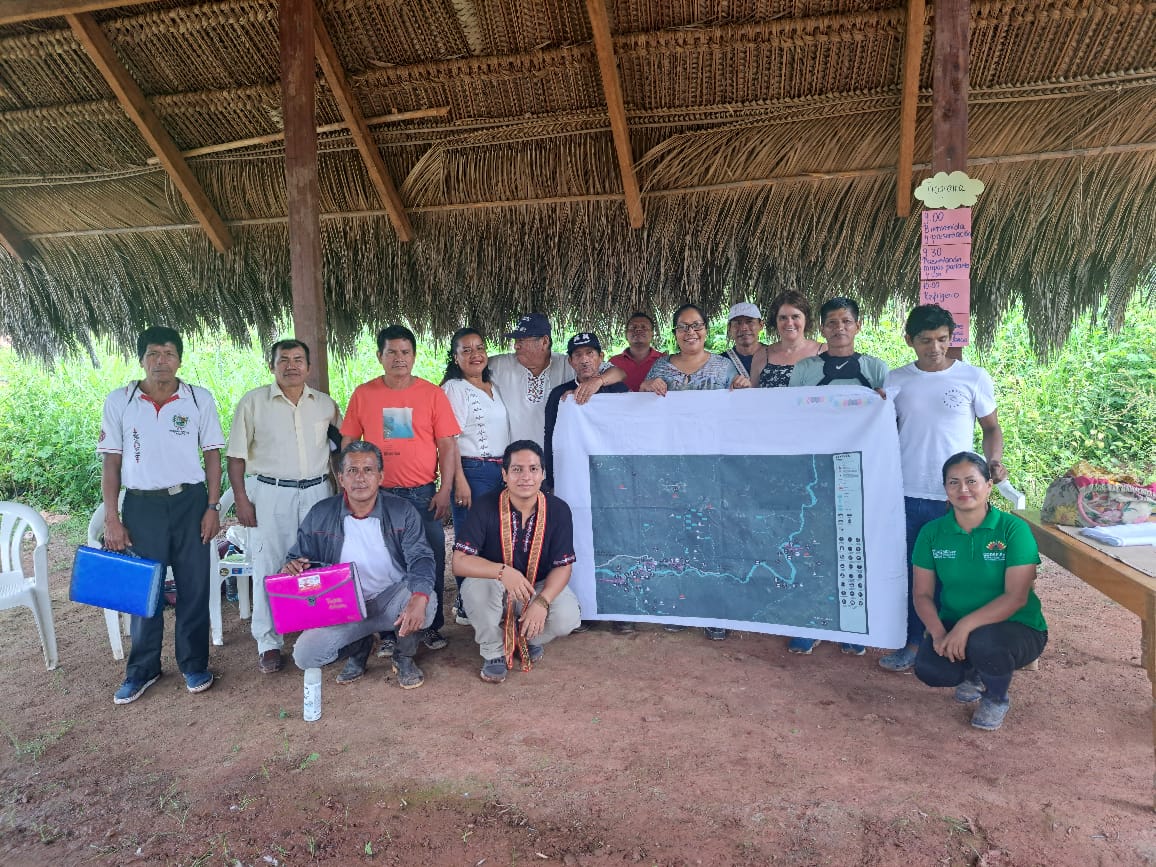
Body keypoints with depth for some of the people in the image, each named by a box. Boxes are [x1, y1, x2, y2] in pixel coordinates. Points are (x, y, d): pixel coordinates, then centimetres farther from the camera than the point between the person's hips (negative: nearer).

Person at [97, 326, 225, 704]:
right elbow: (110, 463, 2)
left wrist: (213, 506, -3)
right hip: (142, 504, 1)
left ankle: (194, 664, 23)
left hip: (190, 502, 0)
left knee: (194, 587, 7)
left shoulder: (200, 399, -1)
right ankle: (143, 668, 28)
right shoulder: (118, 402, 0)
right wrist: (112, 519, -3)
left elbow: (212, 455, 3)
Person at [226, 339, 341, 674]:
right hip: (270, 494, -2)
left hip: (317, 492, 2)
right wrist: (241, 500, -6)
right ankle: (269, 644, 13)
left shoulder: (325, 404, 8)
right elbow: (236, 456, 0)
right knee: (269, 569, 1)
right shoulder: (253, 402, 0)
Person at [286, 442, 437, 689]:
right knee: (304, 656, -19)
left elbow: (420, 558, -17)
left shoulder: (403, 511, -7)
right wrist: (293, 566, -20)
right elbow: (299, 557, 7)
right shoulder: (320, 515, -2)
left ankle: (404, 657, 2)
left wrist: (419, 598, -37)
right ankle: (360, 646, 16)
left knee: (426, 602, -33)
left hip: (392, 599, -1)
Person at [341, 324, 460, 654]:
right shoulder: (363, 394, 3)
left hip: (423, 494, 0)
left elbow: (447, 445, -1)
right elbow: (348, 445, 7)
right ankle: (389, 631, 24)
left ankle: (431, 627, 24)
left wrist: (445, 490, -7)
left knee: (431, 562, 6)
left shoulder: (432, 394, 0)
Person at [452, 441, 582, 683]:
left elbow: (563, 566, -12)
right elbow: (459, 562, -24)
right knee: (476, 585, -34)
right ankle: (493, 652, -5)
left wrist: (542, 601, -30)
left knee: (567, 617, -27)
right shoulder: (485, 506, -19)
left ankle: (528, 637, 11)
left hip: (540, 588, 1)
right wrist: (503, 571, -41)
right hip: (495, 588, -1)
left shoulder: (558, 509, -15)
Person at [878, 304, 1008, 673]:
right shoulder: (895, 380, 4)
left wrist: (994, 461, -10)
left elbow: (991, 427, 8)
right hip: (907, 495, 2)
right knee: (911, 571, 10)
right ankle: (913, 643, 23)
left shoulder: (974, 378, -1)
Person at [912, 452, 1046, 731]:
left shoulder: (1014, 529, -13)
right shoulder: (932, 532, -3)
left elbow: (1016, 597, -20)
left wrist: (966, 625, -31)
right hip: (953, 626, 3)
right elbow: (923, 594, -2)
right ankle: (974, 674, 14)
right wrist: (938, 633, -21)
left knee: (984, 643, -36)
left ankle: (997, 698, 2)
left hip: (1016, 627, -3)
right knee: (928, 669, -25)